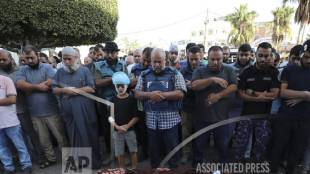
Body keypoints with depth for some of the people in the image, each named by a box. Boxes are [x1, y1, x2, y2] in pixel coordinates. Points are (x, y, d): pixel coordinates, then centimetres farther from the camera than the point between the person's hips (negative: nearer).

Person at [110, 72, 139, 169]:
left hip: (130, 130, -1)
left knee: (133, 151, 7)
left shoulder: (132, 99, -5)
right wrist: (117, 127, -14)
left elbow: (136, 117, -6)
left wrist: (127, 126, -16)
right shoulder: (113, 100, 0)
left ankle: (135, 169, 24)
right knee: (119, 153, 11)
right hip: (117, 131, 2)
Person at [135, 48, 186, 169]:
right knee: (154, 149, 17)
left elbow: (180, 93, -10)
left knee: (172, 149, 11)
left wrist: (162, 95, -20)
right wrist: (150, 94, -16)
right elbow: (137, 94, 3)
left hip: (170, 119, -2)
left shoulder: (174, 74, -1)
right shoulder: (144, 75, 8)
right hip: (151, 120, 3)